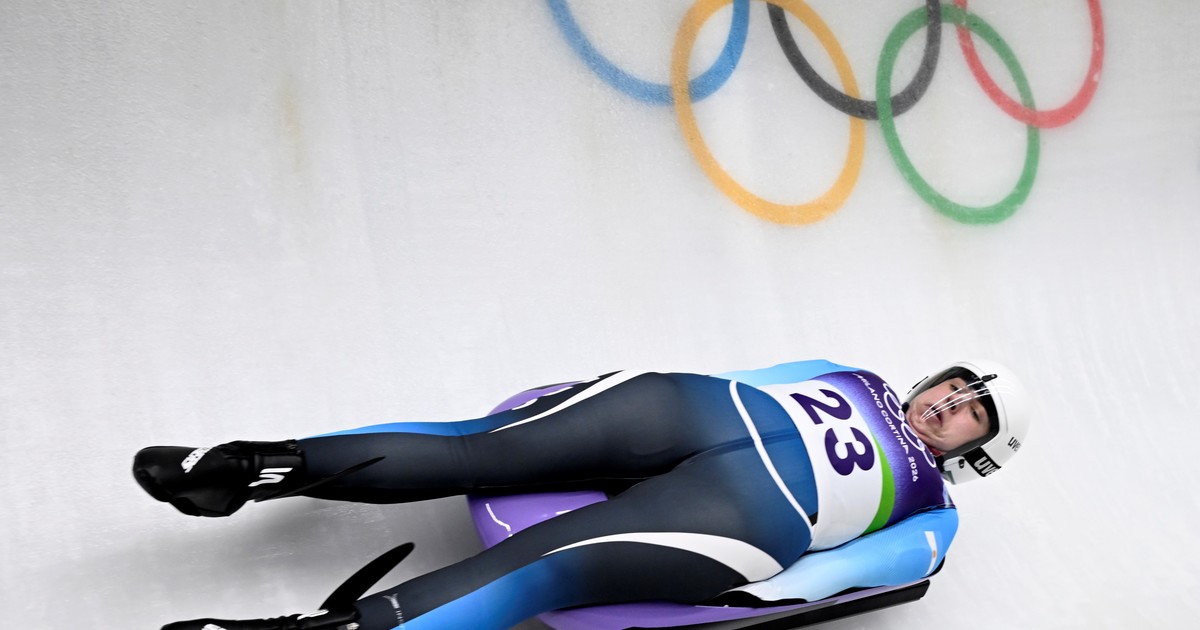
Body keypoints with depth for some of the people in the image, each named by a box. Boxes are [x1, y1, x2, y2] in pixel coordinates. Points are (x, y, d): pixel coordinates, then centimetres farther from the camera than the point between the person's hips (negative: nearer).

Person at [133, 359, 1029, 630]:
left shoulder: (932, 517, 18)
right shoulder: (854, 378, 31)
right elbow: (744, 375, 26)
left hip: (751, 511, -3)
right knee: (480, 449, -18)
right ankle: (271, 466, -22)